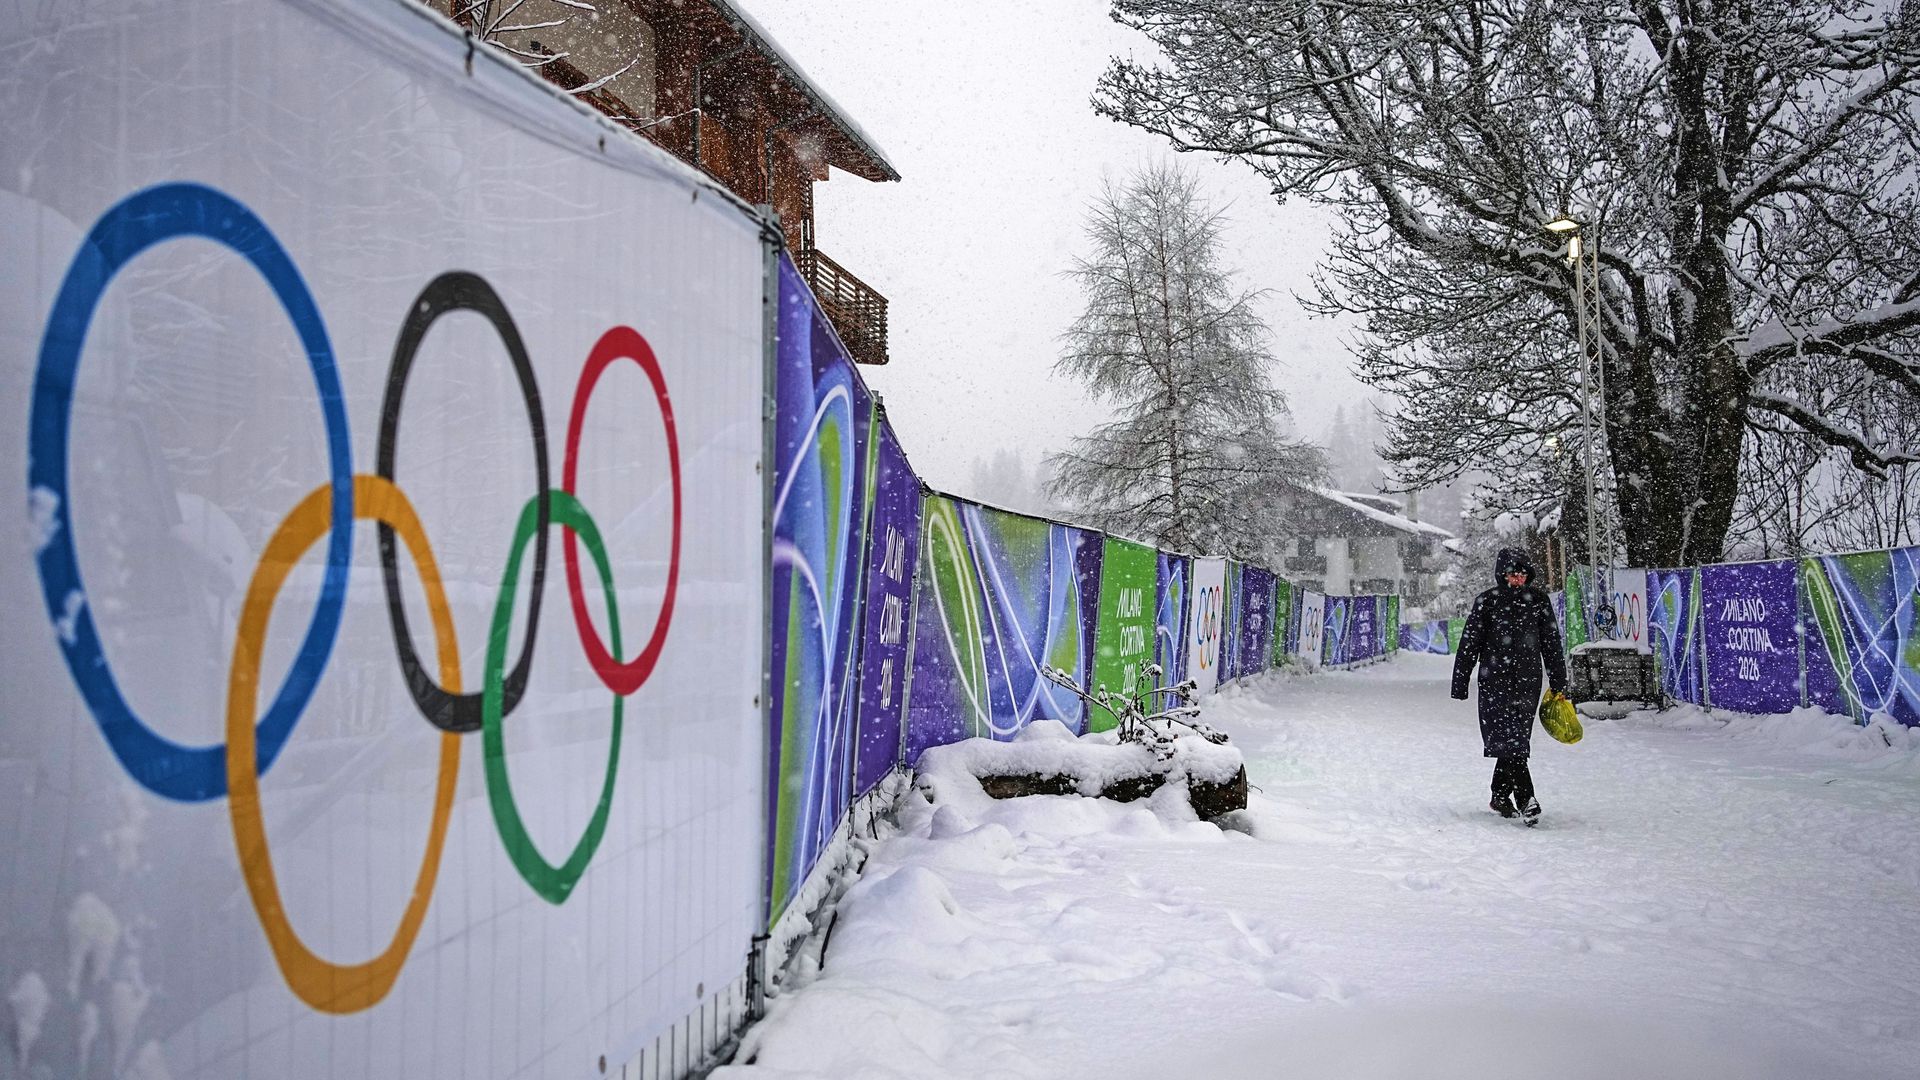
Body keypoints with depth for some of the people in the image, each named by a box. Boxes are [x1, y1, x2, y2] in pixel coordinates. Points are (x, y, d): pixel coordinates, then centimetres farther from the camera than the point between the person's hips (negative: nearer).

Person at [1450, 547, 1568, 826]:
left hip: (1528, 680, 2)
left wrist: (1559, 685, 10)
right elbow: (1469, 644, 1)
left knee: (1513, 739, 6)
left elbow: (1552, 644, 11)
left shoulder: (1538, 600, 6)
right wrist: (1460, 685, 0)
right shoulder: (1487, 601, -2)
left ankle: (1500, 796, 20)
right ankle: (1526, 798, -18)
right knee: (1509, 739, -11)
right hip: (1495, 680, -2)